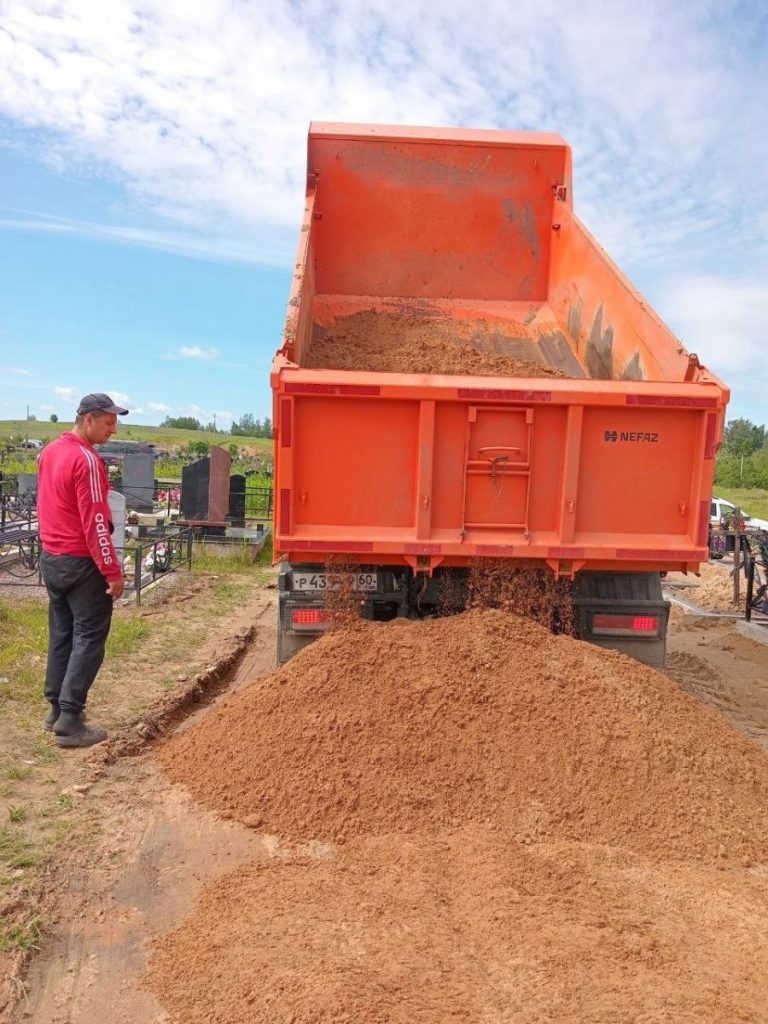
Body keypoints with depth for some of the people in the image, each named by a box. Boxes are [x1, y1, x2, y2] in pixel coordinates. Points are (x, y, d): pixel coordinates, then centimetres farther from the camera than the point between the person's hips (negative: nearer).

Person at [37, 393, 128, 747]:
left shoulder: (49, 452, 10)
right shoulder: (86, 459, -19)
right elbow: (95, 522, -21)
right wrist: (112, 571, -18)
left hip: (50, 558, 9)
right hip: (80, 562, -9)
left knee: (61, 635, 15)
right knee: (89, 638, -2)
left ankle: (57, 708, 23)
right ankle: (69, 721, -2)